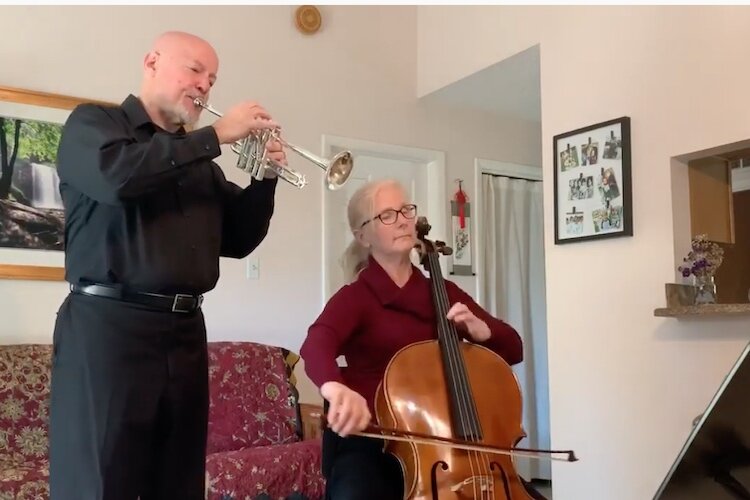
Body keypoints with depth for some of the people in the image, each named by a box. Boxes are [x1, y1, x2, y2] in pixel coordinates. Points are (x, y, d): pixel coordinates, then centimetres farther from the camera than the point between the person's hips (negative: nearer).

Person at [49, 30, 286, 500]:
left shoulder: (200, 162, 20)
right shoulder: (94, 122, 5)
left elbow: (238, 240, 18)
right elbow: (116, 176, -17)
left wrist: (265, 178, 3)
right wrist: (216, 136, -12)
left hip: (185, 332, 6)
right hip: (108, 324, -5)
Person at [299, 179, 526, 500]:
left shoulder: (443, 293, 11)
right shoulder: (356, 296, -3)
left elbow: (513, 350, 12)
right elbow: (316, 345, -26)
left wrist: (479, 329, -11)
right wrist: (336, 388, -48)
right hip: (371, 443, -3)